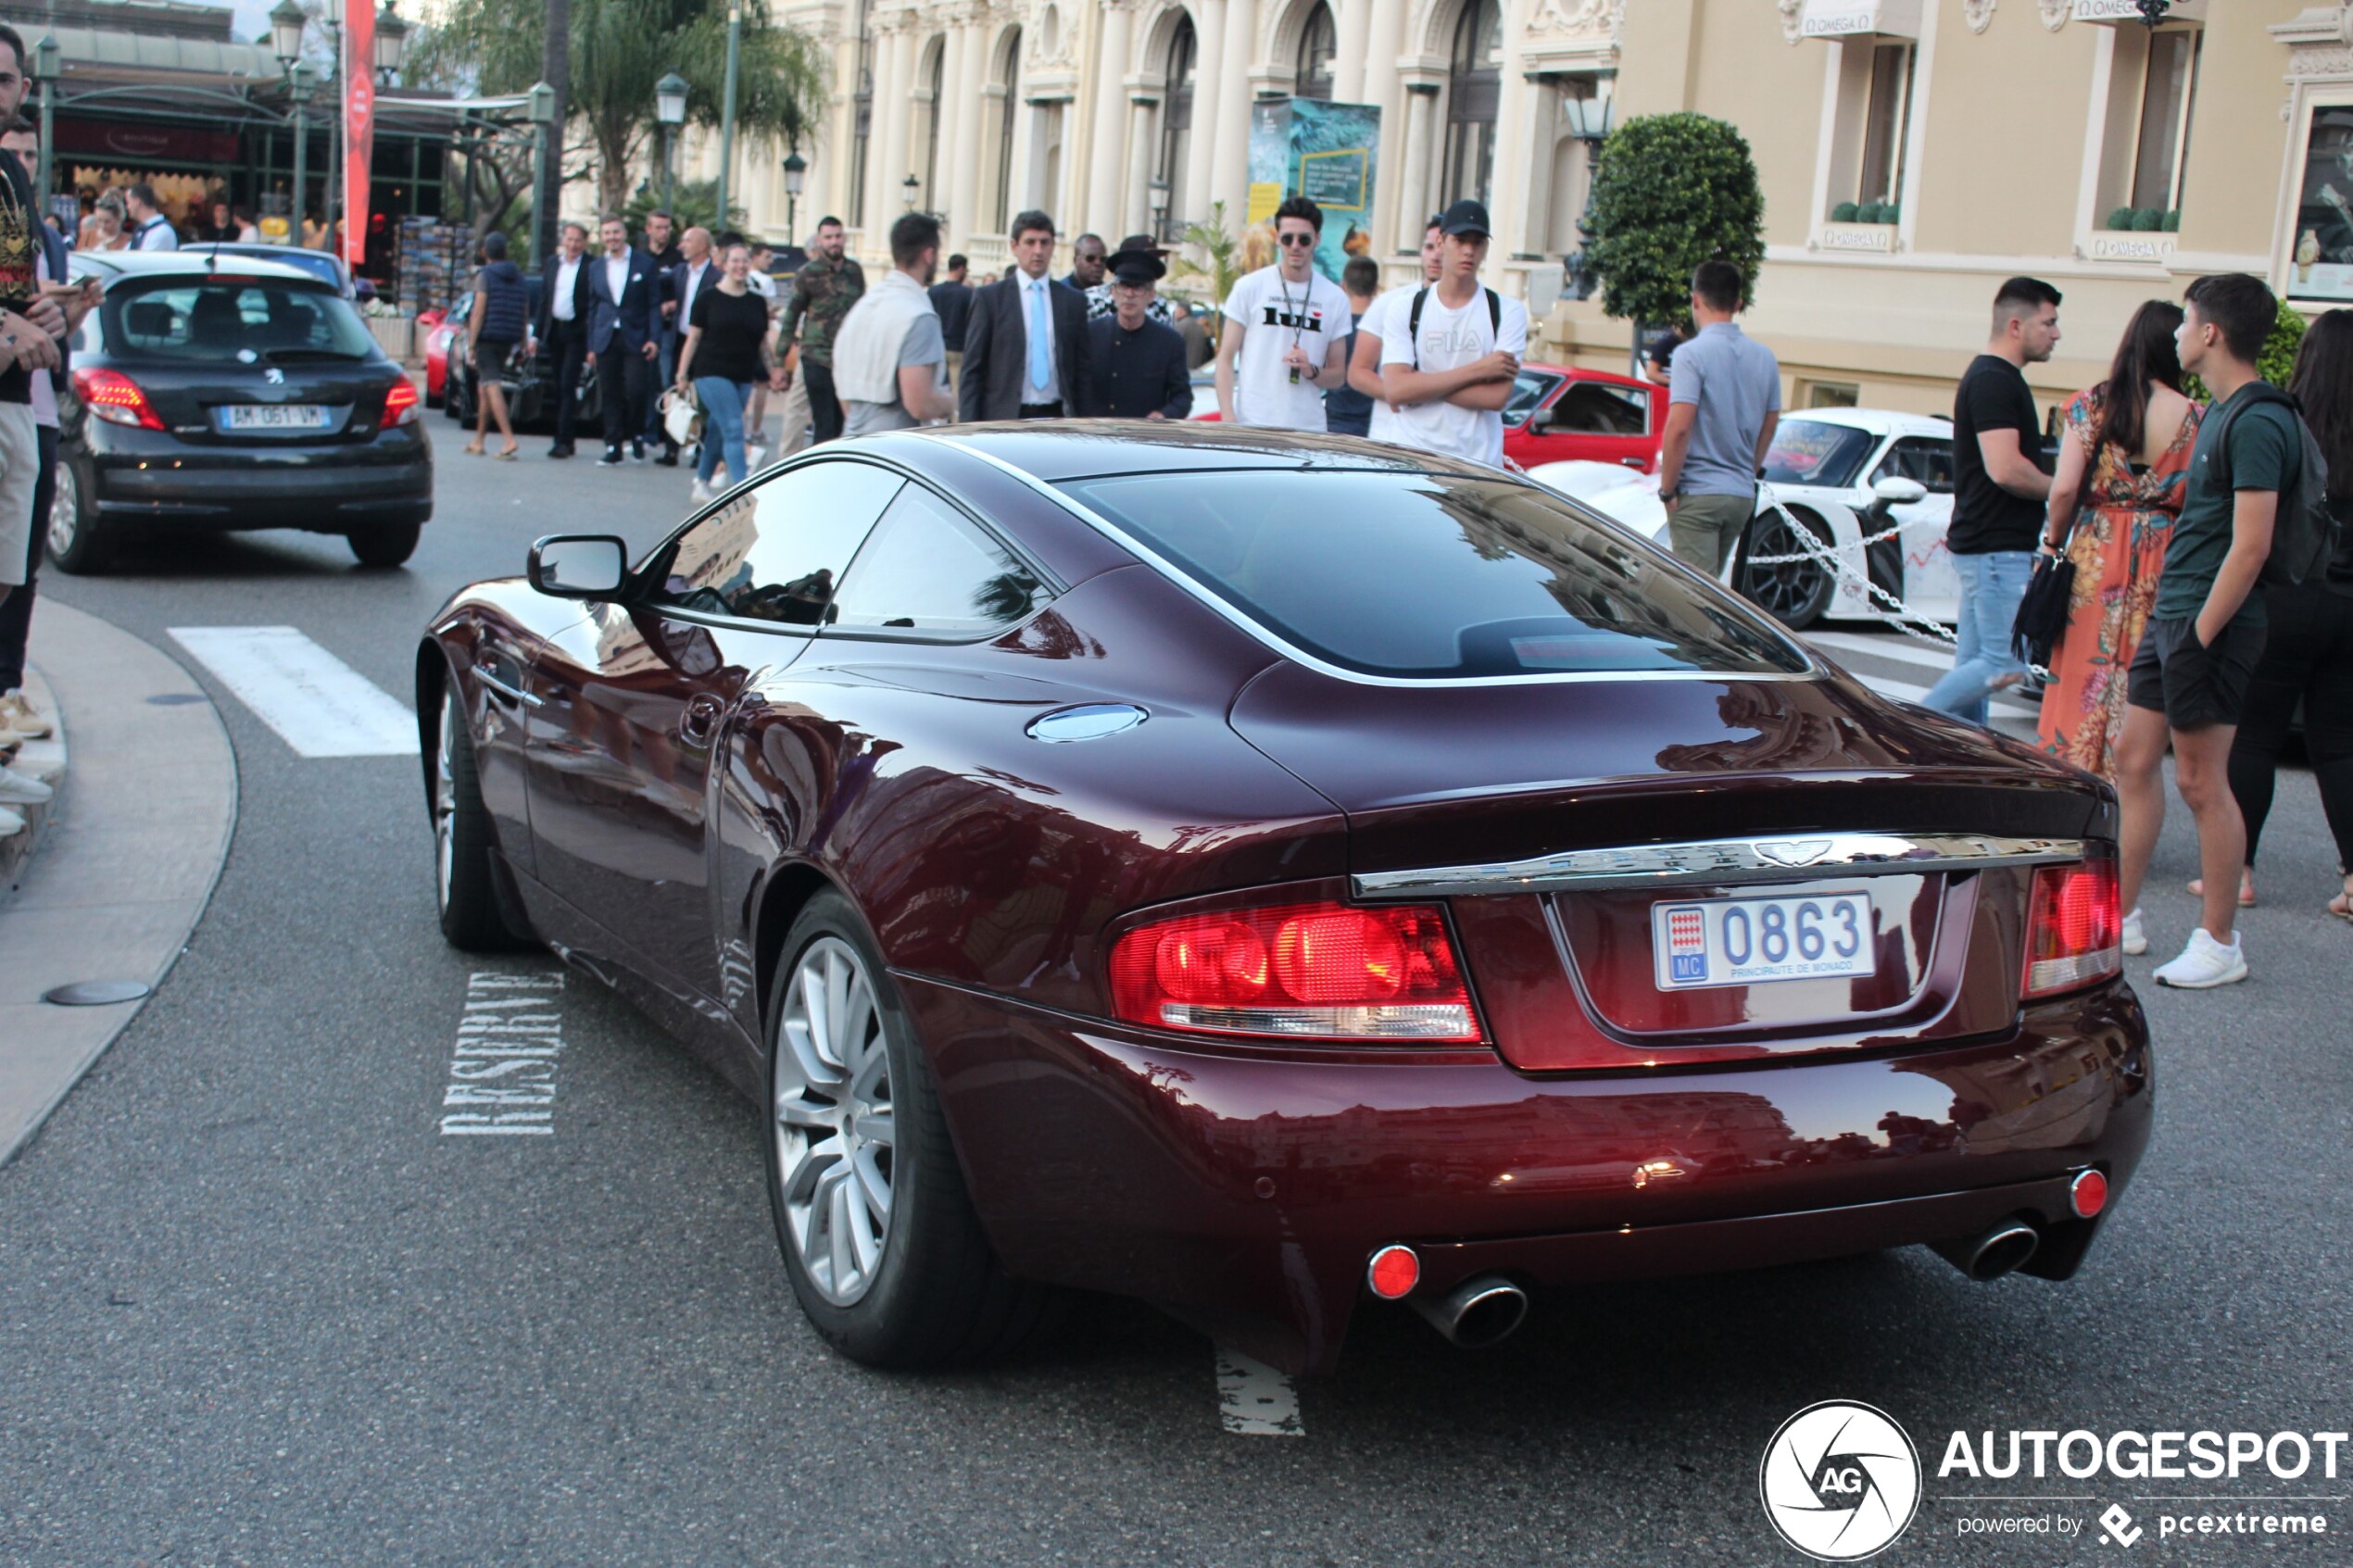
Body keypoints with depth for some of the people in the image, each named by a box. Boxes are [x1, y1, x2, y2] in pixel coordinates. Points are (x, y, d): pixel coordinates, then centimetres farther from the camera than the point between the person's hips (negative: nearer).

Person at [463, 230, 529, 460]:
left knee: (492, 387, -11)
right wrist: (522, 345, 16)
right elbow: (525, 317, 11)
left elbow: (478, 313, -14)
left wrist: (470, 346, -13)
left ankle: (509, 440, -24)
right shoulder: (520, 279, 11)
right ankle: (478, 441, 22)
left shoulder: (485, 276, -8)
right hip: (507, 342, 7)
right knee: (483, 388, 17)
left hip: (486, 339, -7)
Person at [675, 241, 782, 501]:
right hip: (711, 373, -5)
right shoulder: (708, 297, -1)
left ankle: (702, 482, 28)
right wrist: (683, 374, -2)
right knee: (733, 428, -16)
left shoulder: (757, 302, 10)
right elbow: (693, 338, 0)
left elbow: (763, 343, 16)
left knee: (719, 431, 12)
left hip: (743, 377, 5)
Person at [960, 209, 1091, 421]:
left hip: (1057, 418, 2)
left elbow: (1082, 370, 12)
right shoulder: (989, 298, 5)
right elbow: (972, 370, 3)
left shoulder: (1074, 301, 12)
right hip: (1003, 418, -2)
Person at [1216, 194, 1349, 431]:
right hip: (1251, 426, -2)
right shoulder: (1249, 287, 5)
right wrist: (1228, 419, -8)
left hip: (1308, 429, 2)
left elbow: (1337, 376, 15)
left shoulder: (1335, 299, 11)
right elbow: (1226, 358, 5)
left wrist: (1311, 371, -7)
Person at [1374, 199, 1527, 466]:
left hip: (1480, 464, -1)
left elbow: (1497, 396, -9)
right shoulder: (1406, 310, 6)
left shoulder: (1507, 312, 3)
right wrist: (1477, 369, -10)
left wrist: (1423, 386, -8)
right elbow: (1395, 390, -8)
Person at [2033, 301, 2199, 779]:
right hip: (2162, 566, 0)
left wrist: (2054, 540, 7)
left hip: (2096, 559, 0)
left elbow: (2064, 488, -8)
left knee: (2083, 674, 7)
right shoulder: (2193, 417, -3)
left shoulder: (2092, 403, -3)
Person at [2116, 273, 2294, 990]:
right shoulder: (2220, 412, 14)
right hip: (2170, 610, 10)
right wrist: (2169, 619, 18)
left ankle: (2219, 944, 6)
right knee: (2134, 759, 13)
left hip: (2210, 621, -10)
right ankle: (2120, 918, 21)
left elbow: (2250, 547, -22)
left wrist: (2200, 635, -21)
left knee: (2201, 780, -3)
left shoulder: (2256, 422, -17)